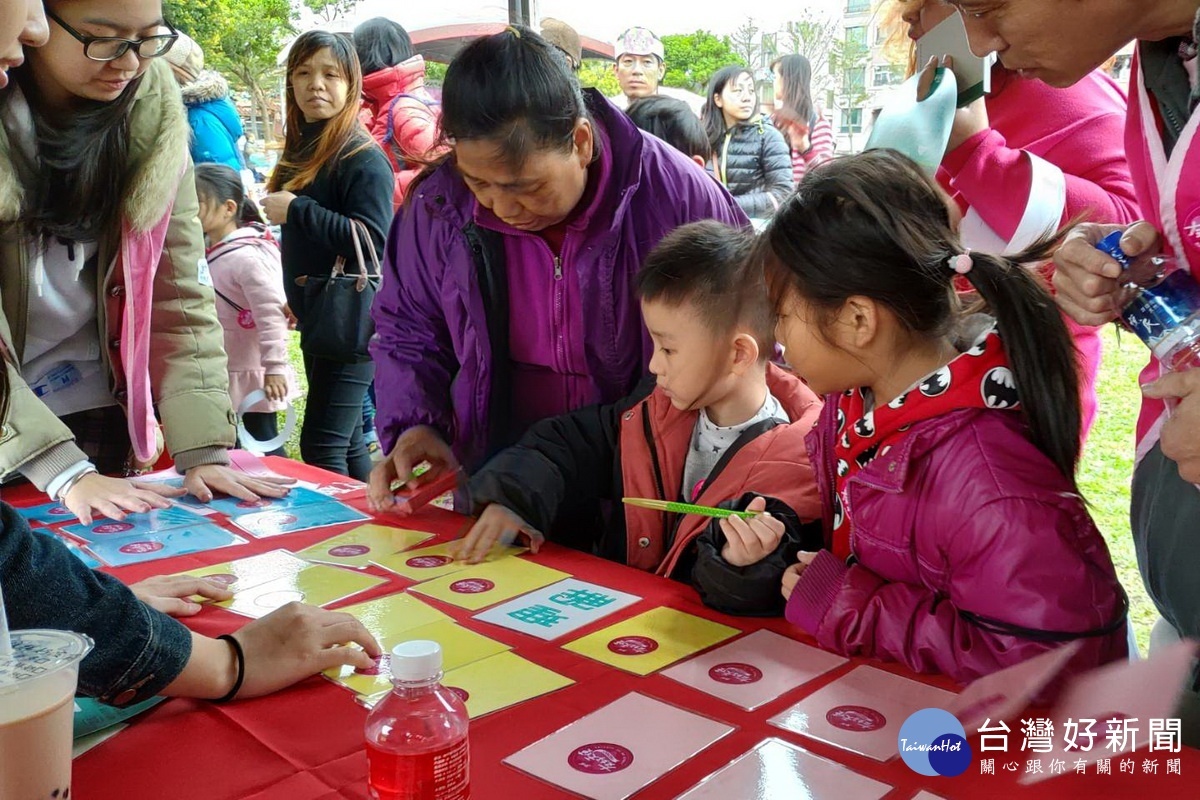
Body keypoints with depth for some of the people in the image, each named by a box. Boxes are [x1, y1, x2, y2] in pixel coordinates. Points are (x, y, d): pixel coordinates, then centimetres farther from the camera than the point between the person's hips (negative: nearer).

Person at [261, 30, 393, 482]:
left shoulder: (363, 157, -13)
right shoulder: (301, 149, 12)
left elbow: (374, 241, -24)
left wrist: (296, 210, -20)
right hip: (317, 319, 9)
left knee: (321, 445, -10)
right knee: (346, 443, 15)